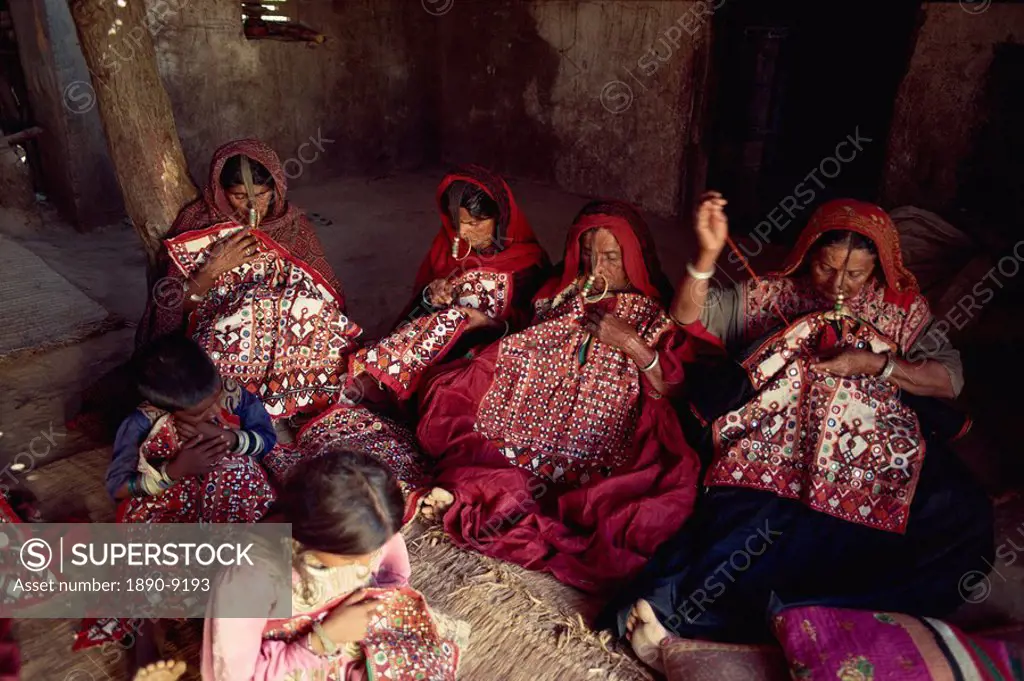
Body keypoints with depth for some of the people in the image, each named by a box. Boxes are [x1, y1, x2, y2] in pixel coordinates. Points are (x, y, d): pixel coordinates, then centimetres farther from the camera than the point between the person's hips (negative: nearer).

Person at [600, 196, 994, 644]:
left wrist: (876, 364, -9)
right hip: (776, 447, -2)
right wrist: (709, 251, -13)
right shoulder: (774, 295, 11)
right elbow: (689, 316, 4)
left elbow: (950, 379, 7)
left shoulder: (902, 309, 15)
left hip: (871, 457, 3)